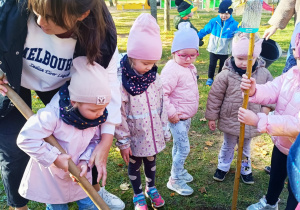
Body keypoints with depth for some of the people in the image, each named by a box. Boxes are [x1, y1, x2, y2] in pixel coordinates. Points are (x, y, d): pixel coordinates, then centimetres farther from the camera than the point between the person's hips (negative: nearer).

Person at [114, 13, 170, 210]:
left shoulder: (154, 76, -7)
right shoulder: (121, 80, -23)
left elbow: (162, 105, 2)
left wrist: (165, 131, 7)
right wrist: (123, 141, -13)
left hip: (153, 133, 4)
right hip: (134, 136, -4)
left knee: (151, 162, 23)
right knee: (134, 166, 18)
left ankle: (151, 188, 49)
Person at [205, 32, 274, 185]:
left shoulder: (263, 74, -11)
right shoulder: (226, 75, -20)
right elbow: (215, 96, -12)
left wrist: (266, 107, -6)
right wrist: (211, 117, -7)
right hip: (230, 120, -2)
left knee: (245, 147, 25)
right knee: (228, 146, 21)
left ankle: (245, 170, 47)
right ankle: (223, 167, 45)